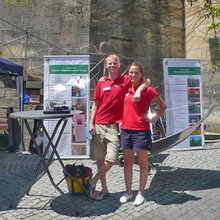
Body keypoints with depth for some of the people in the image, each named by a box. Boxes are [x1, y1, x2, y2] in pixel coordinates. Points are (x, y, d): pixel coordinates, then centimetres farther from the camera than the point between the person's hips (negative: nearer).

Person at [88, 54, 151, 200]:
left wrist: (139, 90, -14)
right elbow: (96, 104, 12)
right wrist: (91, 123, 4)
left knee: (111, 159, -9)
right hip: (98, 124, 2)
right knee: (100, 159, 6)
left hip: (113, 125, -2)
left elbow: (147, 81, 6)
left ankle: (93, 182, 14)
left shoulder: (126, 80, 5)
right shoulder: (101, 83, 11)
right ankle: (104, 190, 22)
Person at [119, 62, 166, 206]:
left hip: (141, 130, -4)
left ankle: (141, 194, 19)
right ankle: (128, 192, 24)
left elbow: (163, 106, 9)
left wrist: (154, 119, -1)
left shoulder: (148, 90, -2)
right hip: (126, 129, 4)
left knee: (143, 163, 5)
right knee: (128, 162, 11)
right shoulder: (126, 90, 9)